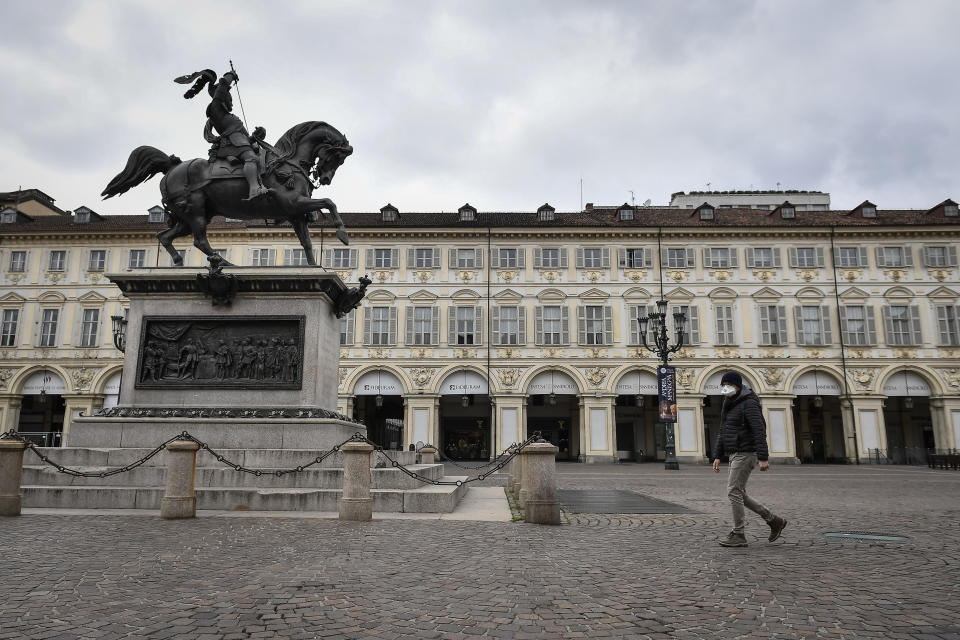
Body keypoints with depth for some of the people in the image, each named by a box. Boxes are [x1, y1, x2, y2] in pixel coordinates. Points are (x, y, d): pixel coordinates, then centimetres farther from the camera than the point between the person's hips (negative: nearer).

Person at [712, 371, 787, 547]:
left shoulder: (748, 404, -12)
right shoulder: (728, 406, 16)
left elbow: (760, 431, -20)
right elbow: (722, 433, 18)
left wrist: (763, 458, -25)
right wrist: (717, 456, 13)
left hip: (746, 454, -9)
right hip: (735, 455, 9)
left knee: (734, 492, -9)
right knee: (737, 494, 10)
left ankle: (738, 535, -1)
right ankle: (774, 521, 20)